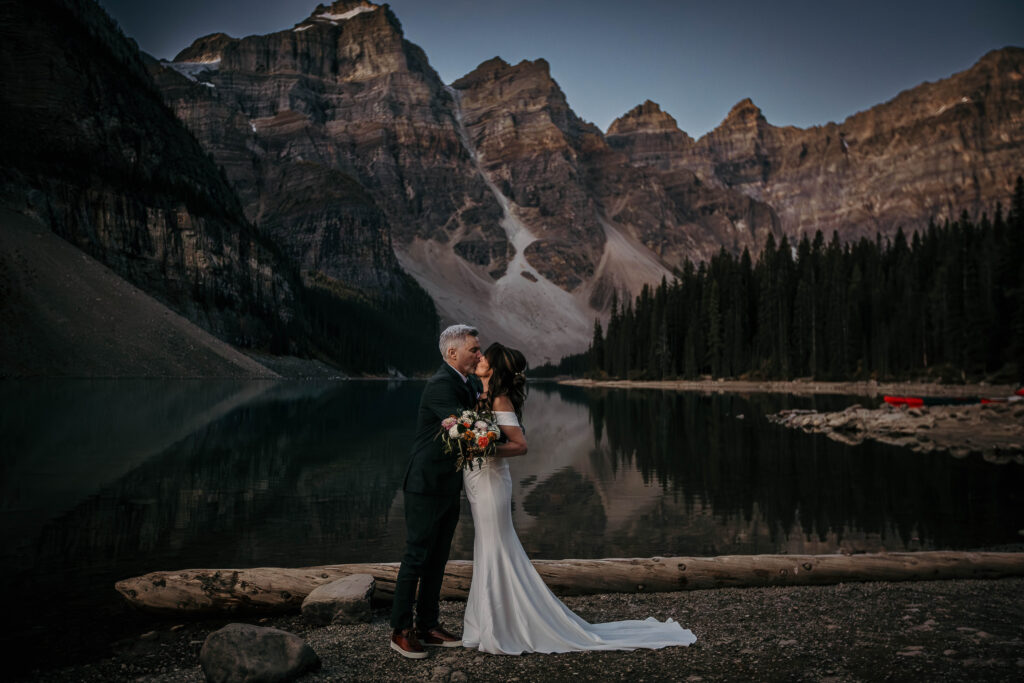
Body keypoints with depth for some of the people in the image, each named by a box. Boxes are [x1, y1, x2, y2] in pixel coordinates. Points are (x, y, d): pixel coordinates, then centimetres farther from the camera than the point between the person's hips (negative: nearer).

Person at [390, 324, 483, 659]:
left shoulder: (471, 383, 9)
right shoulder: (439, 385, -20)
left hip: (450, 488, 9)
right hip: (426, 486, -9)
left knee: (437, 559, 15)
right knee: (416, 558, 1)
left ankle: (428, 625, 27)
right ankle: (401, 631, 13)